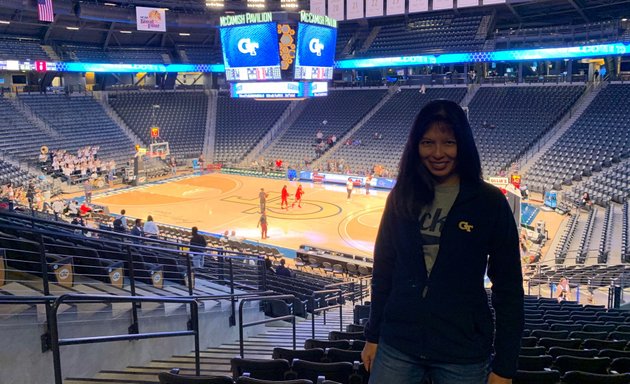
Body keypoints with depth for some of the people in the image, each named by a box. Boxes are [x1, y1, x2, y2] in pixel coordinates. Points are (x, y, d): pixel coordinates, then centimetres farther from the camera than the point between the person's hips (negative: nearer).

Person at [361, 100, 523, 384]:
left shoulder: (489, 202, -8)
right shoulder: (401, 198, 2)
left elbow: (508, 288, -5)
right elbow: (383, 269, 8)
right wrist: (373, 336, 9)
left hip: (463, 355, -2)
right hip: (396, 346, 3)